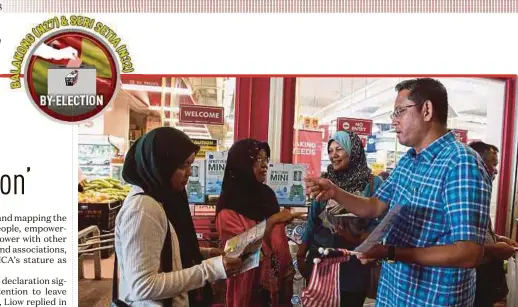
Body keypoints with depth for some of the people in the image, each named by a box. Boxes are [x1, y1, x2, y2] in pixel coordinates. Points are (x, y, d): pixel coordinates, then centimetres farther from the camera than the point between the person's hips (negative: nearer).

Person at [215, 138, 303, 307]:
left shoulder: (267, 194, 2)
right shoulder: (228, 206, -15)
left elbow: (280, 239, 6)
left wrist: (288, 270, 1)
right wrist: (270, 222, -29)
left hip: (276, 280, 5)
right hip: (249, 285, -5)